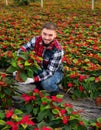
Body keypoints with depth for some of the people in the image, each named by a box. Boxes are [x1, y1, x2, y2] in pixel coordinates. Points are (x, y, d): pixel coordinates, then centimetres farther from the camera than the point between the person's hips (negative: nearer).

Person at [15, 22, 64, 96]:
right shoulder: (37, 40, -19)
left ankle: (55, 90, 0)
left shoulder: (57, 50, -31)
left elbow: (50, 71, -33)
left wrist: (33, 79, -44)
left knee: (46, 83, -37)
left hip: (56, 71, -4)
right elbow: (22, 49, -11)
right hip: (41, 68, 5)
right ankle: (39, 85, 8)